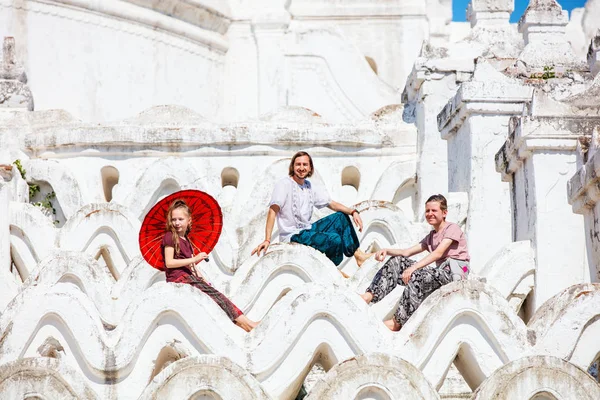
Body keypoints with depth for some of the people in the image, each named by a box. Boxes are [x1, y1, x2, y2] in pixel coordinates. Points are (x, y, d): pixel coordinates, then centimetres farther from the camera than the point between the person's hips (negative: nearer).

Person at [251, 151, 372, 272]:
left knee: (341, 217, 7)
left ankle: (357, 254, 9)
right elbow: (273, 210, -22)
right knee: (334, 239, -23)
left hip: (307, 230, 9)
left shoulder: (310, 187, 10)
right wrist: (267, 240, -32)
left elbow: (331, 203, 13)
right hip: (292, 235, -9)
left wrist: (353, 211, -5)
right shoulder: (284, 185, -13)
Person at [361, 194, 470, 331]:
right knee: (396, 261, -2)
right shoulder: (430, 237, 25)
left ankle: (397, 322, -34)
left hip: (455, 272, -8)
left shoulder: (452, 229, -1)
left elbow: (438, 253, -17)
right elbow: (406, 252, 16)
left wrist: (413, 267, -28)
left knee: (417, 275, -35)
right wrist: (386, 251, -5)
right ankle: (369, 295, -15)